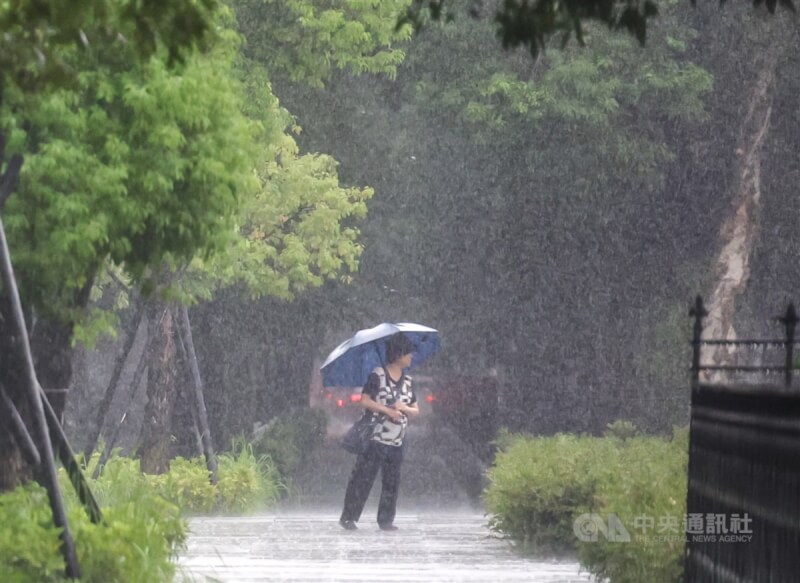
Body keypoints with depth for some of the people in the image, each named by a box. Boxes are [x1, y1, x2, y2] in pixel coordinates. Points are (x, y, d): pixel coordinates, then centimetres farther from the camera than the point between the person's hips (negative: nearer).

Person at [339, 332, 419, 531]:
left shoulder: (407, 381, 13)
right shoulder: (378, 376, -6)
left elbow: (416, 410, 14)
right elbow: (365, 400, -11)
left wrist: (404, 408, -8)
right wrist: (388, 410, -16)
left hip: (396, 441, 6)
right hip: (375, 438, -6)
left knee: (391, 481, 5)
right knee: (363, 478, -6)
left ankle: (386, 520, 12)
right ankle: (348, 517, -3)